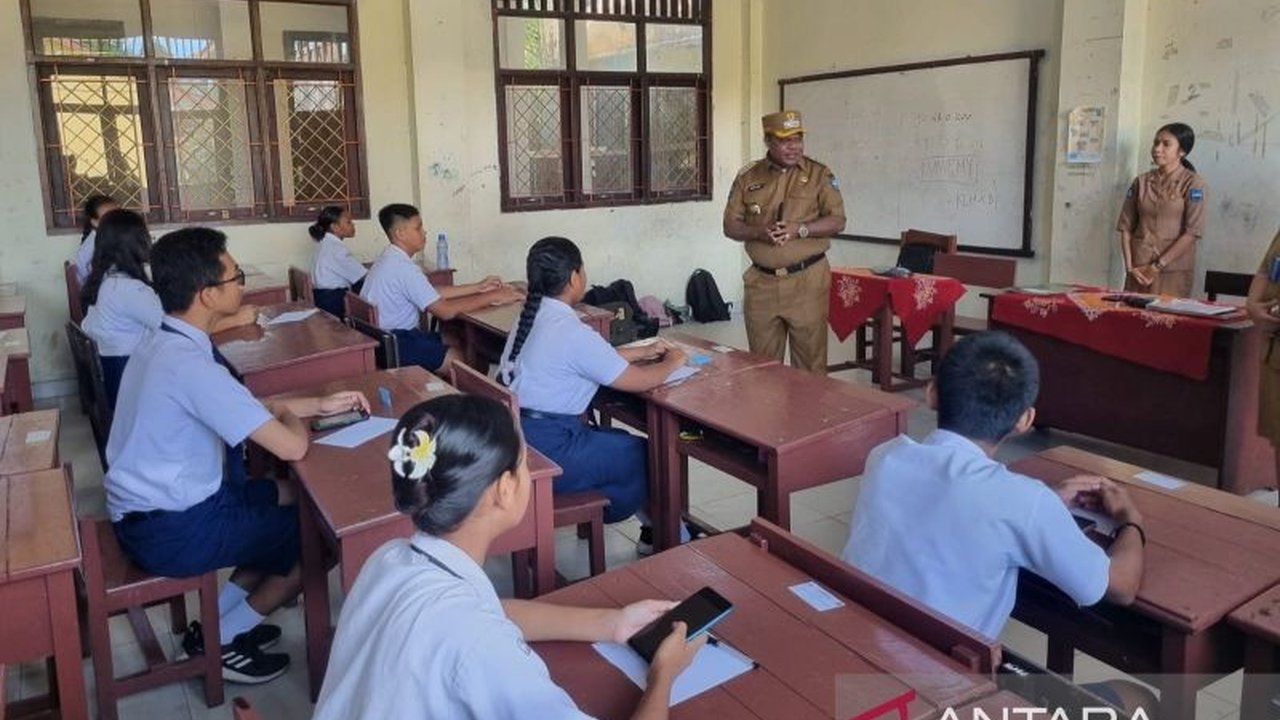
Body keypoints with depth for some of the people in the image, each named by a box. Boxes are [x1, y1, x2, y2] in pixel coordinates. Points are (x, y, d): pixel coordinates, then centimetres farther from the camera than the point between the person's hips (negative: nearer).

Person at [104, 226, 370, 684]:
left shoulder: (163, 341, 2)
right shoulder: (188, 363, -29)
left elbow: (247, 406, 14)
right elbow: (292, 447, -28)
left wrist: (321, 404, 7)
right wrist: (294, 417, -5)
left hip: (151, 508, 9)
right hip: (169, 530, -9)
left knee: (292, 498, 20)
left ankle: (219, 620, 21)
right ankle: (222, 641, 14)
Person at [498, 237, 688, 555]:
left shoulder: (533, 317, 6)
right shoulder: (571, 332, -21)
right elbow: (639, 381, -14)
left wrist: (643, 351, 21)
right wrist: (672, 361, 5)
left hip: (519, 436, 9)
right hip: (548, 451, -9)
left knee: (623, 443, 21)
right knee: (648, 455, 9)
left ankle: (653, 529, 26)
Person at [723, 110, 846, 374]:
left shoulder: (819, 174, 2)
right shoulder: (748, 177, 7)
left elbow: (837, 221, -2)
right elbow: (731, 225, 7)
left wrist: (799, 229, -18)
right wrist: (758, 232, -13)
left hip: (807, 280, -2)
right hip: (761, 282, 2)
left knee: (810, 361, 2)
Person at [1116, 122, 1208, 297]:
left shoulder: (1193, 184, -2)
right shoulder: (1141, 182, 8)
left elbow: (1192, 232, -10)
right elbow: (1126, 227, 6)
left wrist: (1157, 266, -13)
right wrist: (1130, 266, -5)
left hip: (1173, 271, -3)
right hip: (1139, 270, 3)